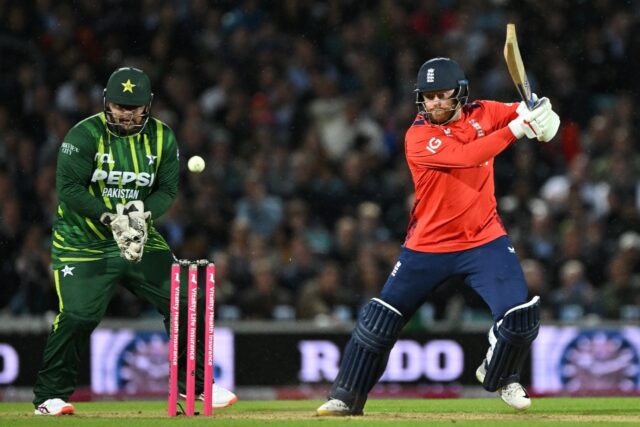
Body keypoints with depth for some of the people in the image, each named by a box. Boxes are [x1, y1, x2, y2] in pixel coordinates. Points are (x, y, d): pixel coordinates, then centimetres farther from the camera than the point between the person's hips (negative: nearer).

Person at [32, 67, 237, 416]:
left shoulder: (162, 138, 1)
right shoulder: (84, 135, -13)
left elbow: (167, 190, 1)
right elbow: (69, 189, -18)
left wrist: (143, 215, -20)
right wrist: (110, 218, -29)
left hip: (142, 242, 4)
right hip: (82, 243, -4)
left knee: (186, 304, -2)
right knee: (77, 315, -18)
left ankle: (196, 383, 15)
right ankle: (50, 396, -2)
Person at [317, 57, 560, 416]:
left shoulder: (481, 114, 0)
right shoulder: (419, 137, -15)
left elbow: (525, 114, 0)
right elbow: (466, 156, -28)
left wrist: (535, 113, -26)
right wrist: (516, 129, -31)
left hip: (484, 239, 2)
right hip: (428, 246, -2)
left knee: (520, 315, -11)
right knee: (380, 318, 1)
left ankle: (500, 376, 19)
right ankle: (346, 396, 14)